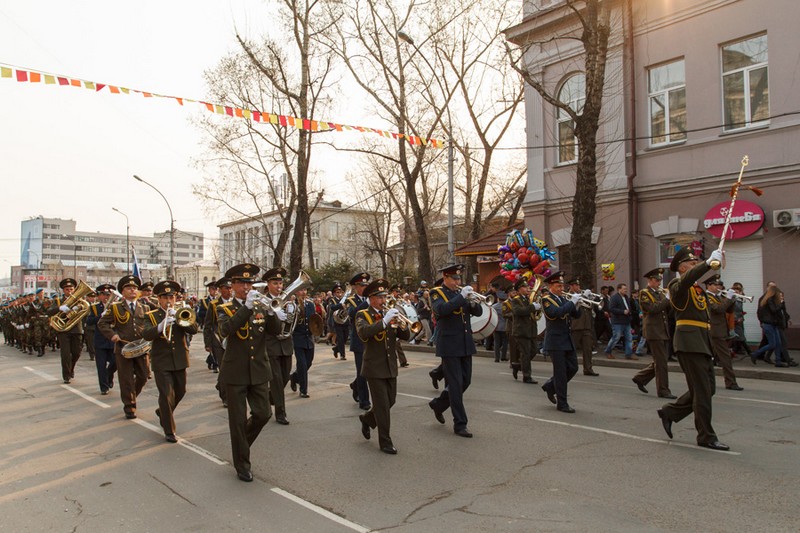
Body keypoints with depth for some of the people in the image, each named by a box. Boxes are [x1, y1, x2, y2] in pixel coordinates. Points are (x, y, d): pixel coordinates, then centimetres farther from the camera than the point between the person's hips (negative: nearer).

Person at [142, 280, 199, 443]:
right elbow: (146, 334, -18)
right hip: (161, 362, -4)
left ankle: (162, 412, 44)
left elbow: (194, 329, -9)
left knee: (180, 392, 16)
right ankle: (169, 431, 1)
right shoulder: (151, 316, 0)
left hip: (180, 360, 4)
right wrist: (161, 326, -35)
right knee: (167, 394, -10)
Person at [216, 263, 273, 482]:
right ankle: (242, 465, 18)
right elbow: (225, 330, -24)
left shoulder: (260, 307, 7)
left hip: (259, 371, 3)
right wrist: (247, 306, -30)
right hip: (235, 372, -3)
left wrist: (271, 311, -24)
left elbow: (276, 330, -7)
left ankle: (241, 443, 31)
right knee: (238, 420, 3)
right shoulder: (224, 309, -2)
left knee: (263, 414, 3)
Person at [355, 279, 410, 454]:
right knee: (382, 405, -4)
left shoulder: (389, 314, 10)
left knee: (390, 401, 14)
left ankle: (367, 419, 40)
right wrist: (384, 321, -34)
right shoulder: (362, 315, -6)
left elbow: (405, 336, 2)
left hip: (391, 367, 6)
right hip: (375, 367, -6)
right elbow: (363, 333, -28)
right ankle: (385, 442, 8)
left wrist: (401, 324, -18)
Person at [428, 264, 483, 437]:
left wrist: (473, 303, -14)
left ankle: (438, 404, 34)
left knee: (465, 381, 13)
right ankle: (460, 424, 6)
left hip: (465, 344, 7)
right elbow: (441, 309, -27)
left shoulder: (461, 292, 12)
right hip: (449, 345, -7)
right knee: (455, 384, -3)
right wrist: (461, 296, -26)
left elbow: (478, 312, 7)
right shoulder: (437, 293, -5)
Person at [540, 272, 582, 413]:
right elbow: (556, 312, -28)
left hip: (567, 340, 8)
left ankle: (550, 386, 28)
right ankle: (562, 404, 6)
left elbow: (576, 315, 11)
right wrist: (571, 302, -22)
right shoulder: (546, 299, -9)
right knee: (560, 373, -3)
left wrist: (576, 303, -6)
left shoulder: (564, 299, 14)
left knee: (573, 368, 10)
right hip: (555, 341, -8)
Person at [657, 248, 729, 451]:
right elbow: (688, 278, -30)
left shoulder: (697, 287, 20)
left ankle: (669, 412, 23)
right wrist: (708, 262, -35)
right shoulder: (678, 286, -10)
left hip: (702, 342, 9)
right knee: (702, 390, -5)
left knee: (707, 388, 13)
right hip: (689, 341, -9)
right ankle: (706, 437, 5)